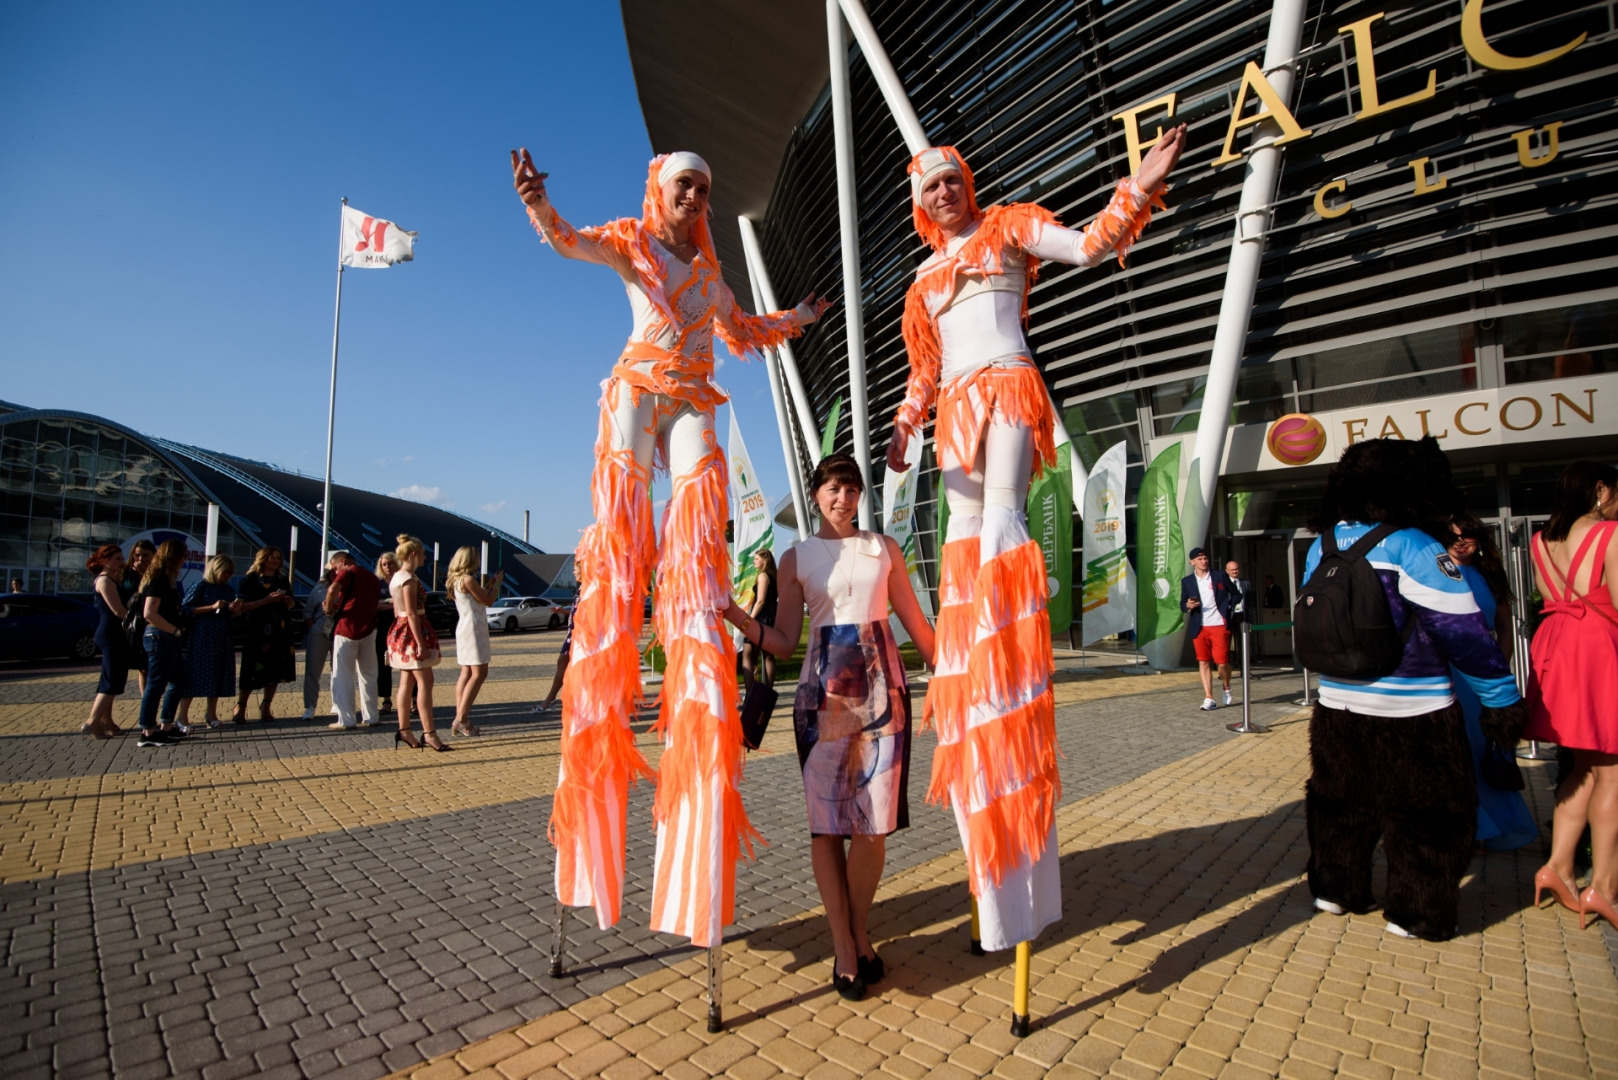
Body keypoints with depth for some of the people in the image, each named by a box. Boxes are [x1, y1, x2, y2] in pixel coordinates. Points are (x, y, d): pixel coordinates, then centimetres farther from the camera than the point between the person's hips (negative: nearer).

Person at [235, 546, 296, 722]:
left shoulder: (282, 580, 16)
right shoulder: (250, 579, 0)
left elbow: (291, 604, 22)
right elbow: (243, 606, -9)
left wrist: (287, 600, 0)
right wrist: (267, 600, -18)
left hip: (280, 631, 5)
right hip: (258, 631, -5)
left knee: (276, 670, 4)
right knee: (254, 670, -5)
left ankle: (266, 707, 15)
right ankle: (240, 707, 11)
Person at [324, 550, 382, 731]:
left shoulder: (348, 573, -5)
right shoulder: (372, 577, 17)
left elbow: (332, 590, -24)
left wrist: (330, 609, -8)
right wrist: (338, 606, 17)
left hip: (347, 629, -6)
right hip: (368, 629, 6)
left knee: (343, 677, 1)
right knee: (368, 676, 11)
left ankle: (346, 720, 1)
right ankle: (370, 718, 13)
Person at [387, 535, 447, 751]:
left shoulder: (397, 577, 15)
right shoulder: (410, 579, -16)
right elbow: (412, 613, -21)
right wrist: (421, 644, -22)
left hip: (400, 631, 10)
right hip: (412, 632, -10)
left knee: (407, 683, 11)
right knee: (425, 682, -8)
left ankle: (404, 730, 15)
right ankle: (429, 733, -7)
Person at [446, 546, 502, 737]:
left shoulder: (457, 580, 13)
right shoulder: (468, 579, -16)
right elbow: (488, 601, -10)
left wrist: (489, 585, 20)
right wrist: (497, 583, 4)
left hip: (464, 627, 10)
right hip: (473, 628, -10)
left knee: (466, 673, 10)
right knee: (479, 672, -9)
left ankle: (460, 719, 11)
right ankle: (461, 720, -11)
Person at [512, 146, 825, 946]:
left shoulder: (709, 270, 27)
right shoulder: (630, 242, 14)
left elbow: (741, 334, 35)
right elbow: (570, 241, -5)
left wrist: (796, 319, 38)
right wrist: (537, 203, -23)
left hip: (694, 403, 4)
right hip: (637, 391, -4)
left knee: (698, 547, -10)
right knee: (620, 534, -12)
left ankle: (699, 698, -11)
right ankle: (597, 708, -9)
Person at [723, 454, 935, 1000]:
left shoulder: (884, 548, 9)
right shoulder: (796, 558, 6)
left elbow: (917, 624, 13)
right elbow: (783, 642, 2)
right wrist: (730, 610, -10)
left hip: (883, 689, 1)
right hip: (824, 694, -1)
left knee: (874, 821, 4)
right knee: (827, 821, 3)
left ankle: (860, 932, 27)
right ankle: (844, 946, 19)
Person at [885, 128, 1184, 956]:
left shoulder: (1007, 227, 16)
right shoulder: (924, 280, 26)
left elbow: (1089, 245, 5)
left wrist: (1140, 187, -9)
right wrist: (905, 425, 8)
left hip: (1008, 386, -5)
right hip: (959, 407, 5)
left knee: (1001, 520, -26)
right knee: (963, 539, -2)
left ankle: (1012, 673, -30)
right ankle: (964, 677, 1)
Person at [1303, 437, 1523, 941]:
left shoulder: (1321, 548, 4)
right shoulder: (1415, 549, -15)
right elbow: (1463, 632, -14)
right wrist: (1502, 700, -6)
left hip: (1337, 705, 6)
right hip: (1410, 710, -6)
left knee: (1341, 800, 19)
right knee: (1427, 813, 11)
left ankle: (1334, 887, 31)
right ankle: (1415, 913, 22)